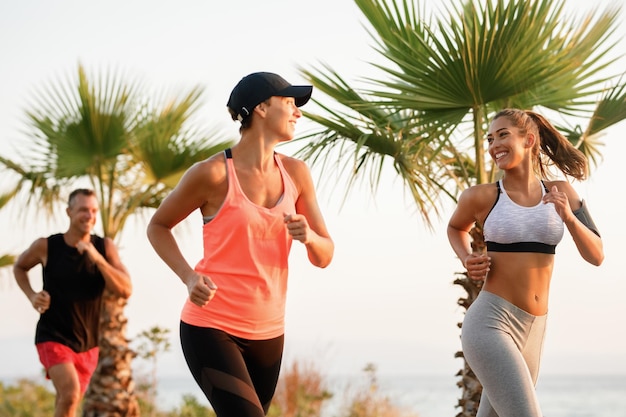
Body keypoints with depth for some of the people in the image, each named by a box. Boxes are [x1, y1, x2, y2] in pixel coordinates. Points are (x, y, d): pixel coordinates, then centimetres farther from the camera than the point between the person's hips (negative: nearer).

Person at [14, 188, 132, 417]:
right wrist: (31, 295, -6)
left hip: (87, 344, 4)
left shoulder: (105, 247, -6)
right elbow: (19, 267, 11)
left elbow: (125, 290, -15)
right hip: (53, 337, -3)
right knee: (70, 392, -28)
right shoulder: (46, 246, -10)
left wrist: (97, 259, -26)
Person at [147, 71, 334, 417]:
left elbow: (324, 256, 7)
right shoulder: (213, 173, -12)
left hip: (268, 333, 6)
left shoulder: (295, 173, 4)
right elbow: (157, 226, 2)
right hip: (211, 328, -6)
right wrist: (189, 277, -13)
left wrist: (308, 237, -16)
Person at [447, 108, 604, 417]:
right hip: (490, 322, -5)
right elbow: (456, 227, 19)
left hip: (532, 329, 5)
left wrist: (568, 217, -12)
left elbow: (596, 256, 4)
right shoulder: (481, 196, -3)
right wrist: (467, 260, -1)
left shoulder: (560, 192, 6)